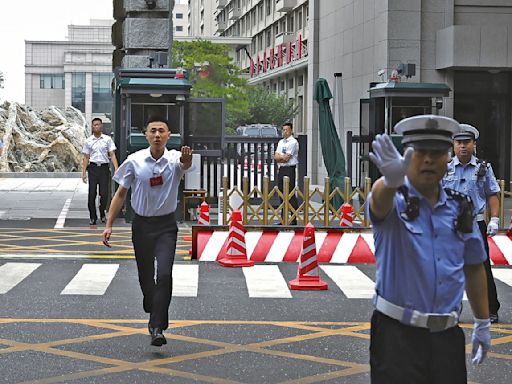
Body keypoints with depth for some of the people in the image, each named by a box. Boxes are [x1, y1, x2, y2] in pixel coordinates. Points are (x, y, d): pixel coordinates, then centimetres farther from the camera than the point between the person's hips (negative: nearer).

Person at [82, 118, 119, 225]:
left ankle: (102, 214, 20)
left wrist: (116, 169, -11)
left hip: (104, 168, -1)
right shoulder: (88, 141, 7)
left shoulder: (108, 139, 3)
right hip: (93, 168, 1)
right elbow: (86, 158, 10)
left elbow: (112, 155, 0)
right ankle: (93, 217, 8)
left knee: (104, 193, -2)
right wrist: (83, 172, 3)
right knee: (92, 194, -2)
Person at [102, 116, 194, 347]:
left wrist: (186, 160, -59)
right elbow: (121, 193, 3)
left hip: (166, 226, -2)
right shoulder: (134, 161, -4)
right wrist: (109, 225, 0)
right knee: (145, 276, 11)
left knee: (164, 275, -16)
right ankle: (154, 314, 37)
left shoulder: (174, 159, -9)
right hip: (141, 224, 2)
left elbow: (185, 165, -34)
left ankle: (157, 328, -13)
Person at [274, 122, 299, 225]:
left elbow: (286, 158, -15)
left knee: (291, 194, -9)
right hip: (280, 169, 8)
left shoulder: (293, 142, -8)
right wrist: (283, 157, -8)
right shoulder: (281, 142, 17)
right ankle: (283, 219, 15)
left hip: (289, 169, -8)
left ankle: (294, 219, -8)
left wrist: (279, 157, 1)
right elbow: (276, 157, 8)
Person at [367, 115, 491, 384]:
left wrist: (483, 324, 17)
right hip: (397, 333, -4)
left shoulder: (460, 208, 8)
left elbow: (473, 267, 16)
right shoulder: (395, 200, -6)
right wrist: (391, 180, -55)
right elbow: (380, 201, -32)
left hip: (448, 335, 4)